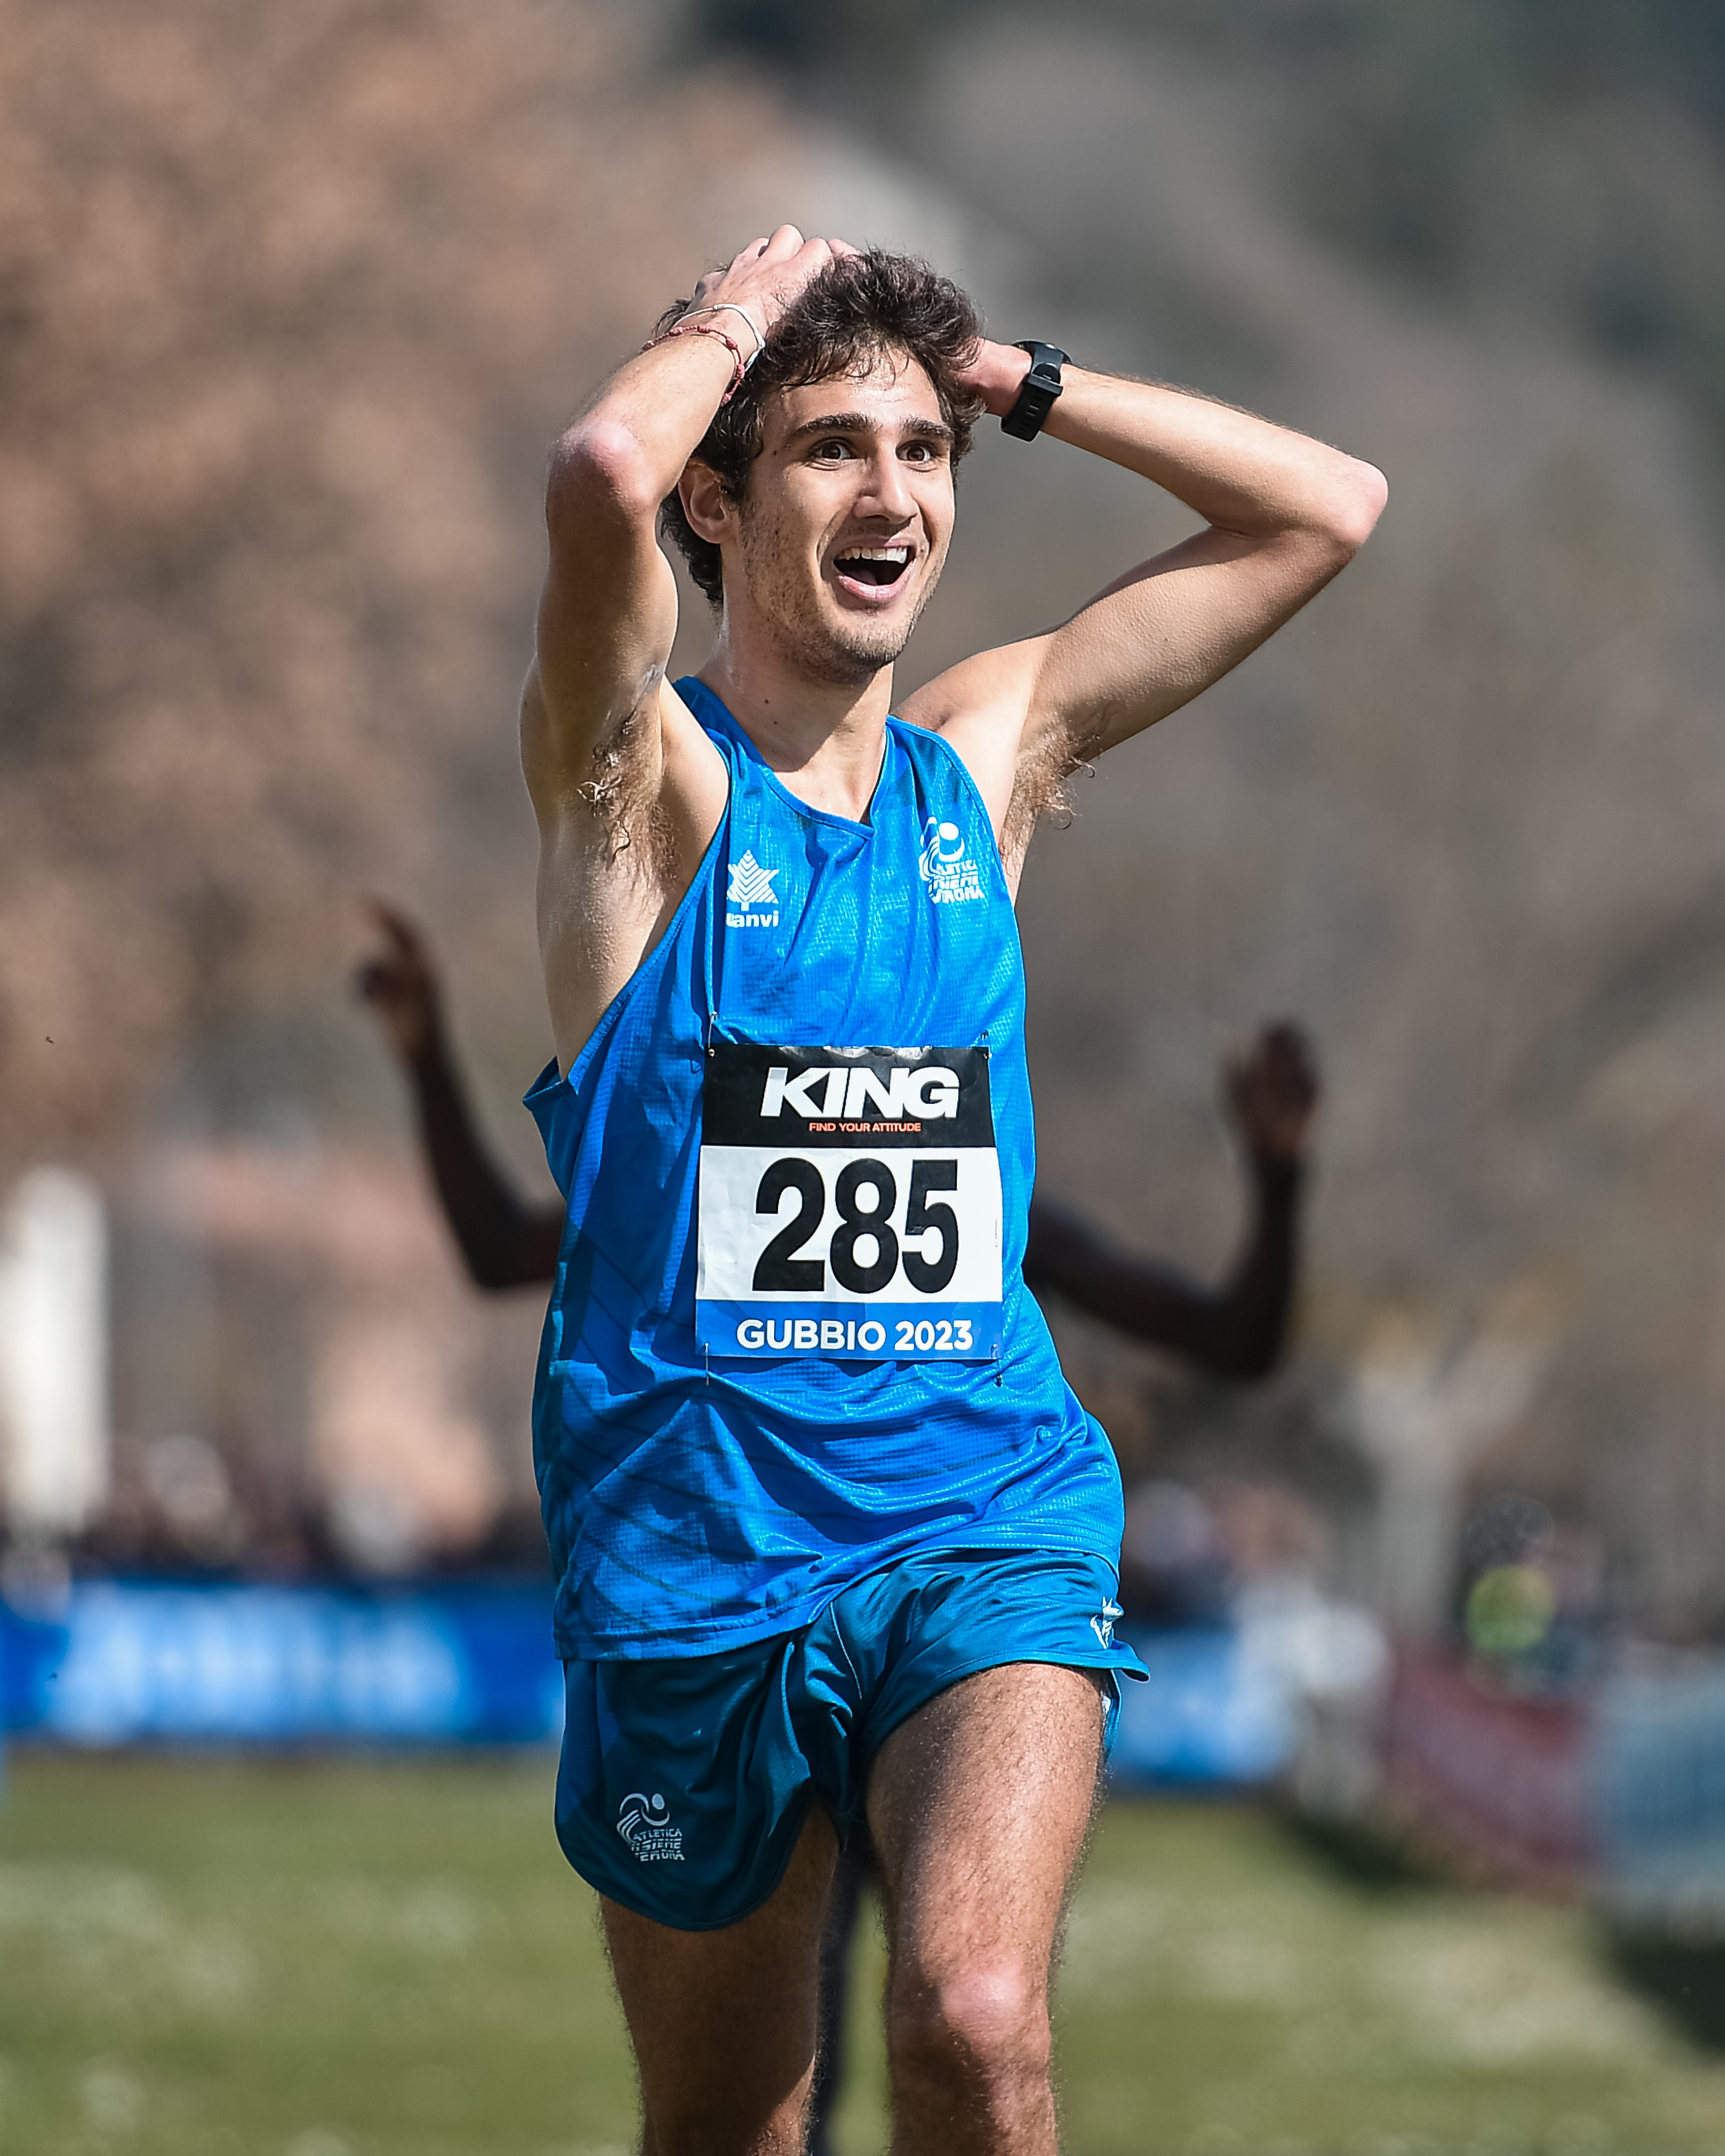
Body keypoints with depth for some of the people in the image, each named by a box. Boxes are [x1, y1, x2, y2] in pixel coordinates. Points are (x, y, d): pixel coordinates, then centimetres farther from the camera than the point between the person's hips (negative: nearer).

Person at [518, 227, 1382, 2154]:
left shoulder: (990, 751, 9)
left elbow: (1324, 510, 14)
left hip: (985, 1507, 2)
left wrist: (1014, 382, 8)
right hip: (692, 1534, -2)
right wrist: (730, 320, -7)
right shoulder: (643, 773, -5)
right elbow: (602, 475, -27)